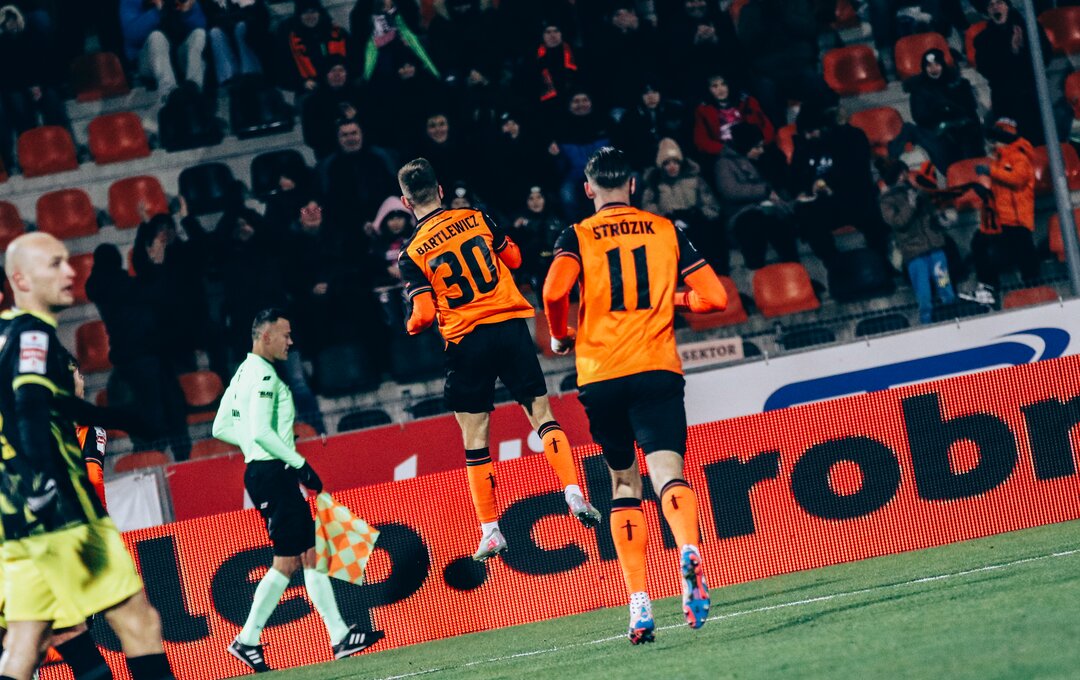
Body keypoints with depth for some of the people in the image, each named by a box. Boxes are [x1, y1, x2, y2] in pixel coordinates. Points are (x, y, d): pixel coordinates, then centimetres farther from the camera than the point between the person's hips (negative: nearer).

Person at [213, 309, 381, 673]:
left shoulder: (244, 374, 17)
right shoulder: (264, 376, -13)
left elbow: (221, 428, 20)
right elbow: (261, 432, -22)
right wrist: (300, 464, -17)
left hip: (267, 473, 11)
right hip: (272, 474, -11)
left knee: (310, 554, 9)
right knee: (286, 561, -9)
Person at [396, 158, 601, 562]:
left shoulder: (412, 255, -5)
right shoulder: (477, 219, 2)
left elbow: (424, 315, -9)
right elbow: (514, 259, 14)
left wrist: (411, 327, 12)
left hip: (466, 343, -2)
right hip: (511, 326, 2)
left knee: (475, 440, 6)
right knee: (541, 414, 9)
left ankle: (490, 530, 5)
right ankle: (574, 495, -7)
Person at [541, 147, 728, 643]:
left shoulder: (578, 236, 5)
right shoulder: (666, 231, 10)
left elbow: (554, 291, -15)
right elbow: (714, 297, 5)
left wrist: (560, 336, 5)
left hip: (600, 376, 0)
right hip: (657, 369, 0)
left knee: (624, 482, 14)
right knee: (667, 471, -13)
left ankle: (639, 603, 6)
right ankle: (689, 551, -46)